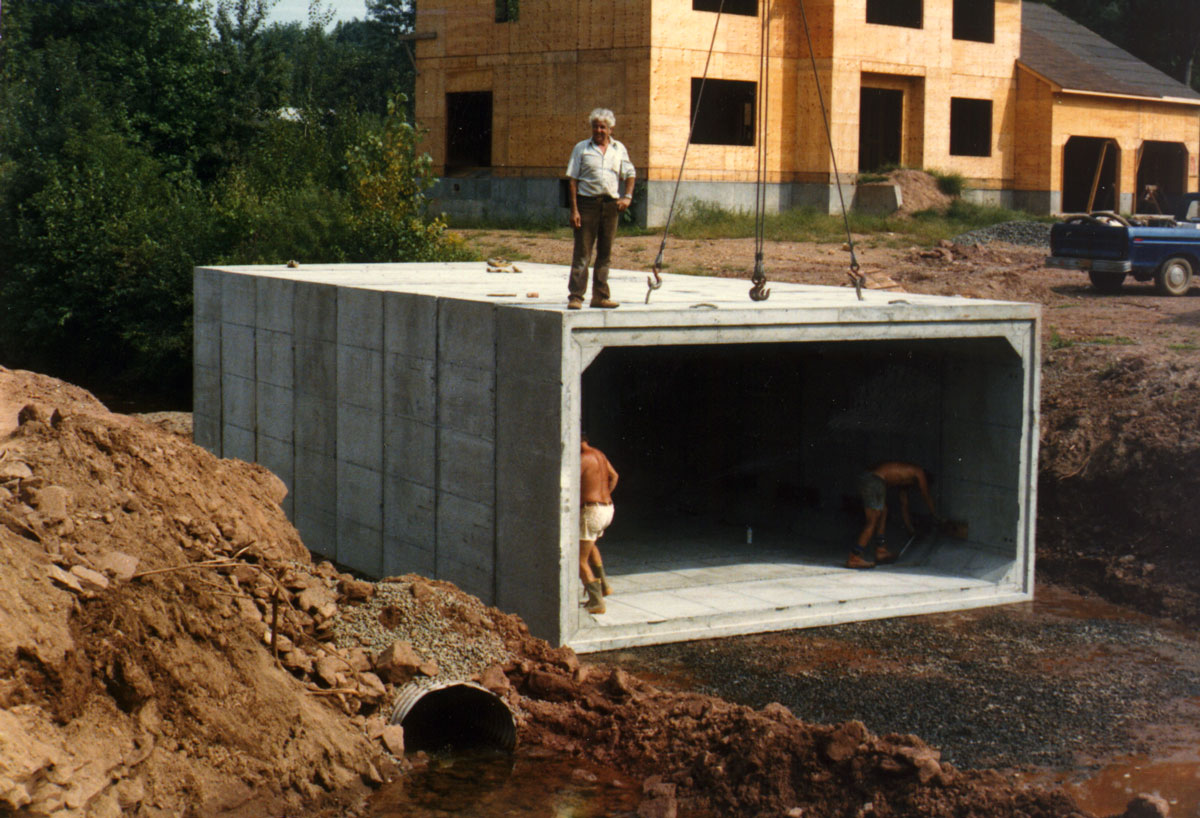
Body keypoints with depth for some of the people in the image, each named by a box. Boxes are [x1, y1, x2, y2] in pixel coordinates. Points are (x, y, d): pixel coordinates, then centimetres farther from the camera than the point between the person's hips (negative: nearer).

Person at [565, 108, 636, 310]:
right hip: (587, 203, -3)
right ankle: (575, 296, -6)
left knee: (605, 253, 8)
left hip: (611, 204, 3)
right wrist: (574, 209, -9)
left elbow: (630, 174, 17)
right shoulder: (582, 148, 3)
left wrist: (627, 196, -1)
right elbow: (572, 180, -1)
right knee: (582, 253, -6)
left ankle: (600, 296, 14)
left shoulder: (619, 149, 12)